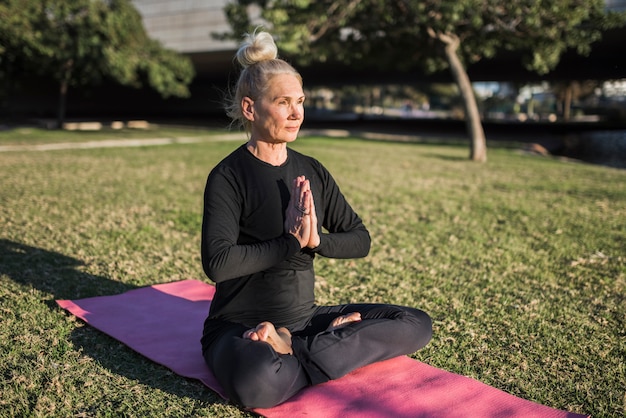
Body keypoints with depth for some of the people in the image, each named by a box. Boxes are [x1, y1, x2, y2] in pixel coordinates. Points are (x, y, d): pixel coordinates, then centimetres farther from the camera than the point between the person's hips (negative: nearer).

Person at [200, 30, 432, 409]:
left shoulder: (312, 171, 6)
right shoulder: (229, 176, -11)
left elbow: (360, 240, 6)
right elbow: (217, 262, -23)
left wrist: (317, 239, -14)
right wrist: (291, 243, -18)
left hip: (304, 318, 6)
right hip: (240, 327, -6)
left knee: (416, 324, -6)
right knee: (258, 382, -41)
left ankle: (293, 348, -14)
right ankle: (339, 349, -12)